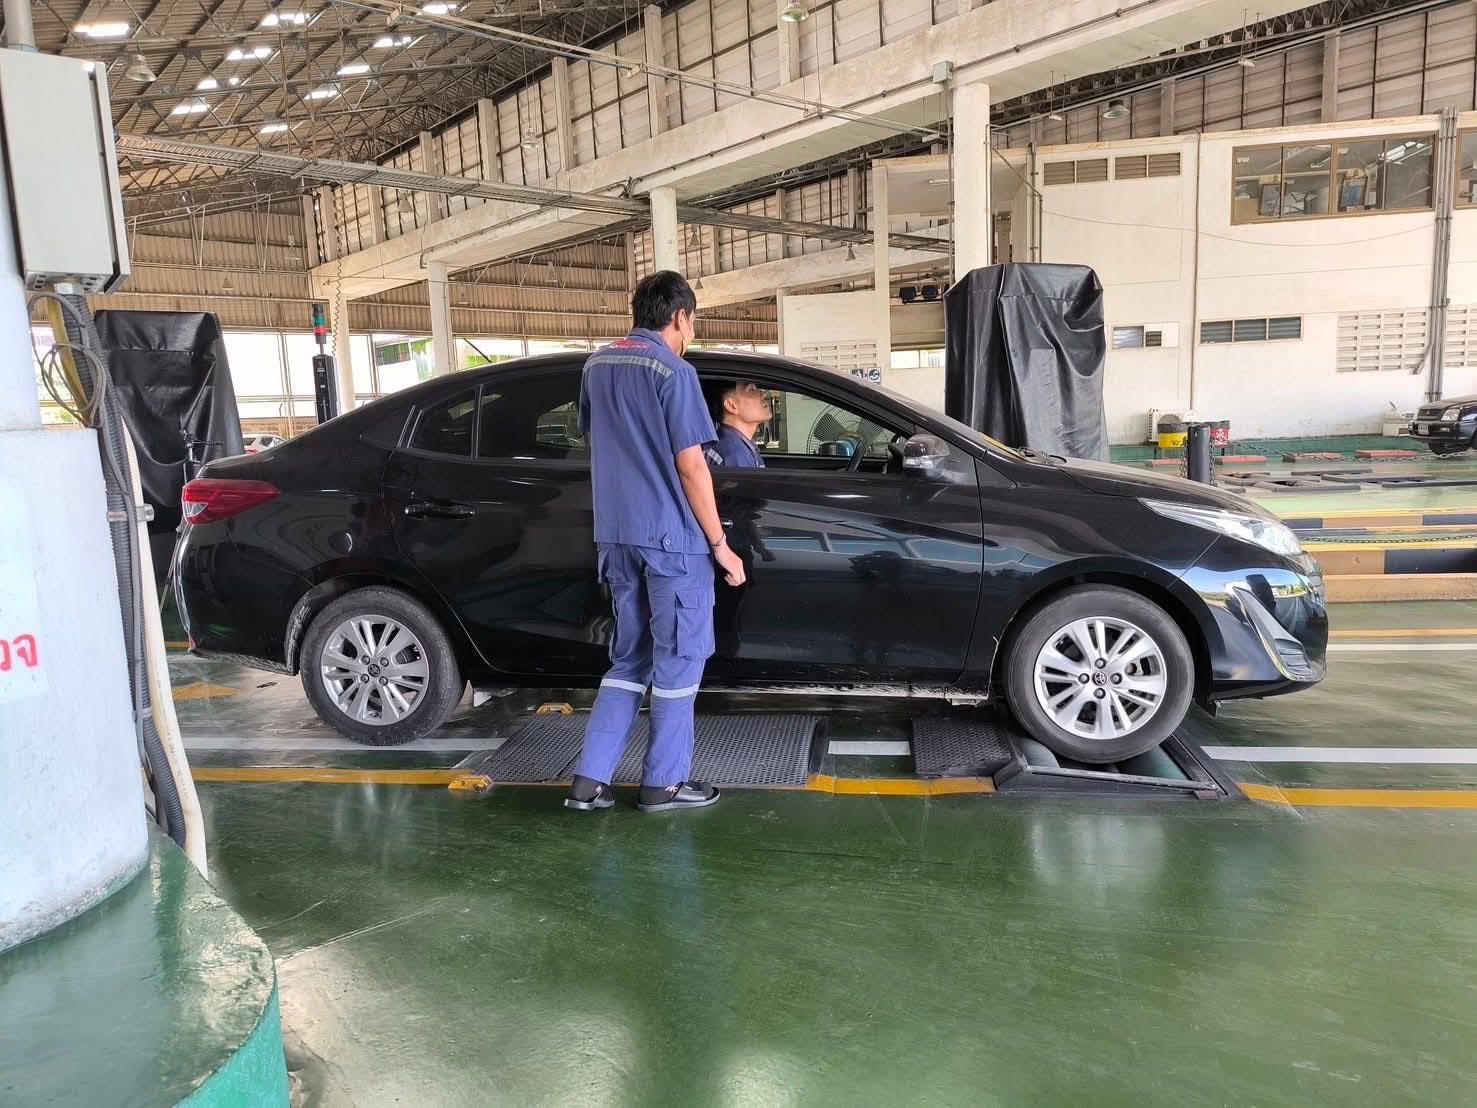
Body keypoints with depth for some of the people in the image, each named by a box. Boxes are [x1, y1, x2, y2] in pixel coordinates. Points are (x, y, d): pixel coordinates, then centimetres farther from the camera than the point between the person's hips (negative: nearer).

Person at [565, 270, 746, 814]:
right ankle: (663, 783, 15)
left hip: (616, 536, 7)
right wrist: (719, 543, -7)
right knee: (678, 661, 6)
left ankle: (590, 780, 13)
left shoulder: (597, 365, 12)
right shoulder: (673, 372, -11)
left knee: (628, 659, 16)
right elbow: (691, 467, -13)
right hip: (673, 539, -7)